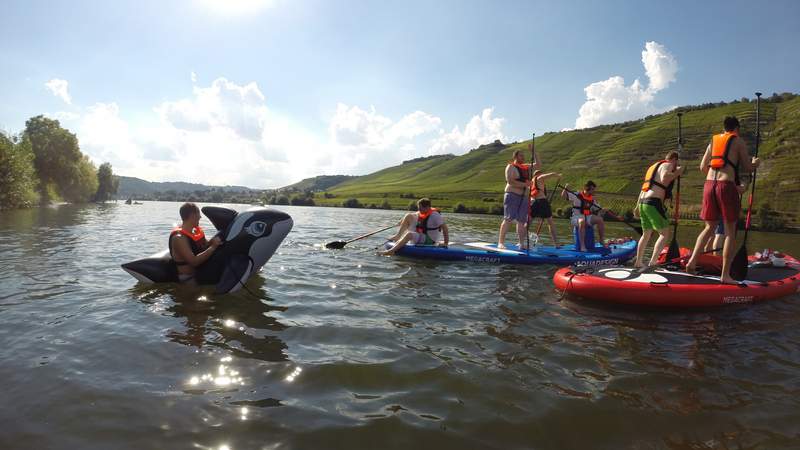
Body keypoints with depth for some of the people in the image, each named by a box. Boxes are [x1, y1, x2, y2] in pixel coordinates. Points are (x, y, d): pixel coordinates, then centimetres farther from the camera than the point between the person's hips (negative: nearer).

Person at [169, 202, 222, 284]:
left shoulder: (195, 231, 9)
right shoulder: (179, 238, -18)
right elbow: (194, 261, -27)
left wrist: (213, 241, -6)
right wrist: (213, 247, -25)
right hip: (189, 281, -9)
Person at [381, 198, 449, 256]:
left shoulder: (434, 215, -19)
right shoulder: (421, 213, 5)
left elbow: (444, 227, -24)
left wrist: (446, 242, -28)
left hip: (429, 241, -9)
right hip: (419, 236, 9)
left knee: (409, 234, -35)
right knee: (409, 216, 3)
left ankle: (391, 251, -42)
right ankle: (398, 236, -4)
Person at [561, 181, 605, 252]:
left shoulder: (592, 199, 13)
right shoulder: (577, 196, -3)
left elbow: (599, 209, 21)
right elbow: (563, 196, -9)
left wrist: (599, 213, -1)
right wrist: (565, 189, -27)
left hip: (588, 217, 6)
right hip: (577, 217, -6)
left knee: (600, 220, -16)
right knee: (582, 221, -38)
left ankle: (601, 240, 2)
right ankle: (582, 246, -38)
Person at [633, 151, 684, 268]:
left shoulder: (654, 167, 26)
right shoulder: (667, 165, 1)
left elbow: (644, 188, 26)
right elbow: (664, 179, -22)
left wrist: (637, 206, 26)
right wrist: (677, 173, -6)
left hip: (643, 203, 9)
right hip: (654, 204, -9)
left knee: (646, 234, 18)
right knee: (665, 234, -4)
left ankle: (638, 262, 21)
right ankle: (653, 262, -13)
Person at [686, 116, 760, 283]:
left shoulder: (713, 141, 19)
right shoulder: (739, 141, 5)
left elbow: (702, 167, 17)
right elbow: (747, 168, 5)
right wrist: (755, 163, 27)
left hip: (709, 184, 5)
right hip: (727, 186, -4)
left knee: (709, 228, 16)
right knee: (730, 231, 1)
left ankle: (692, 261, 0)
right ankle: (725, 274, -2)